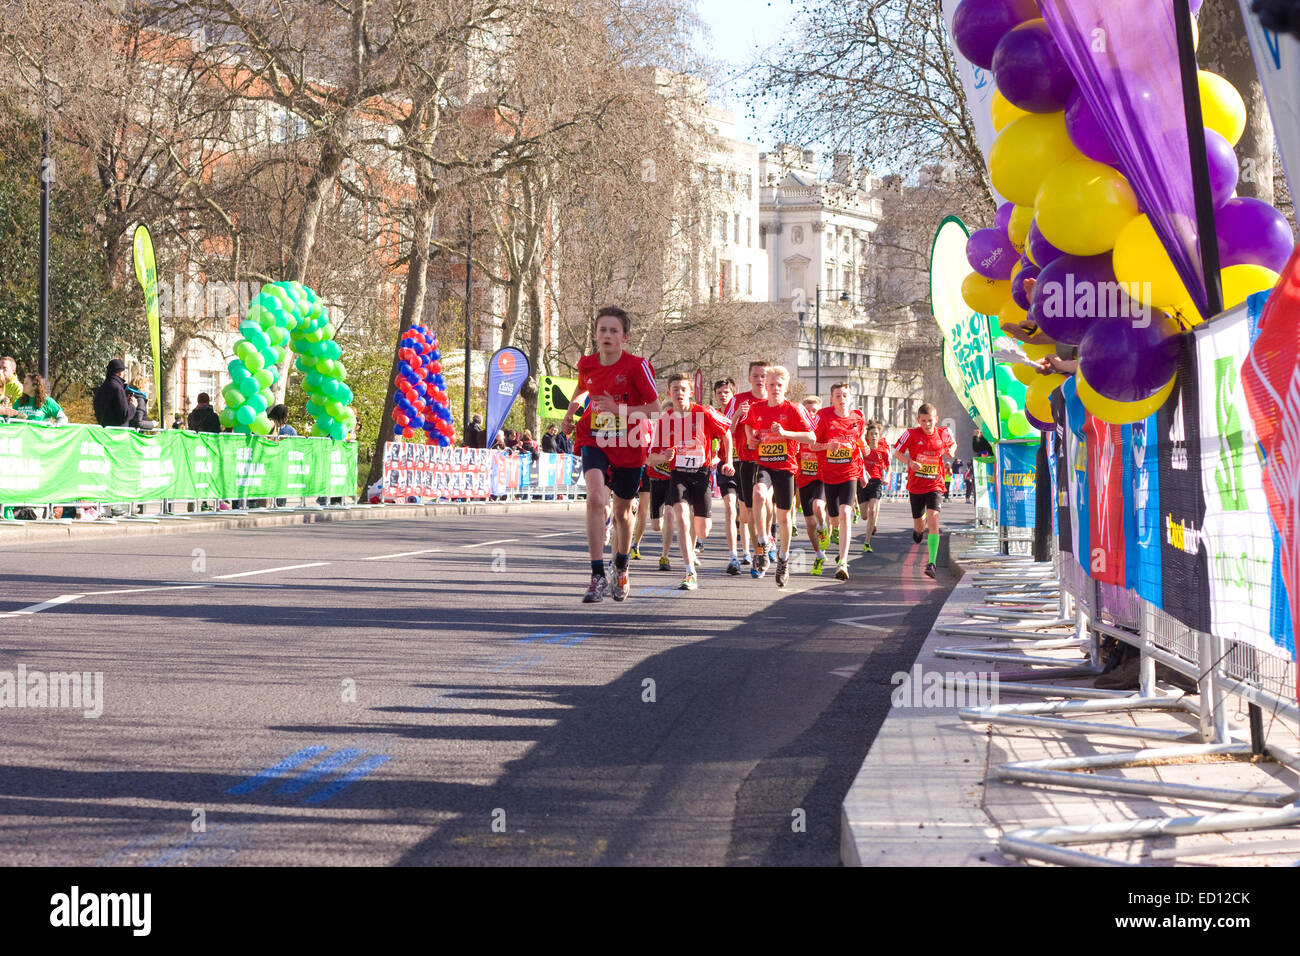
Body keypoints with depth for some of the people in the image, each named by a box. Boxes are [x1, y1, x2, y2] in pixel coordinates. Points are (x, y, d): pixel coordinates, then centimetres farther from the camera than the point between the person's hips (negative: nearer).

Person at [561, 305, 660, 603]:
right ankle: (598, 576, -26)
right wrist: (570, 412, 10)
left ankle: (621, 569, 42)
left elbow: (655, 409, -14)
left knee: (622, 511, 14)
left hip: (629, 447, -1)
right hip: (595, 442, 1)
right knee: (595, 498, -24)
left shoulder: (637, 366, -14)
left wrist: (620, 410, -25)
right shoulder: (586, 364, -2)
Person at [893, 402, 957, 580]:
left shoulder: (943, 434, -1)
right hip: (915, 485, 1)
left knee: (933, 520, -19)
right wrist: (909, 461, -18)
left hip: (934, 485, -1)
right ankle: (918, 528, 54)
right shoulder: (911, 434, -7)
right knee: (919, 524, 13)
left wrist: (951, 451, -3)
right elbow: (897, 452, 0)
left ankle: (932, 562, -20)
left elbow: (952, 445, 20)